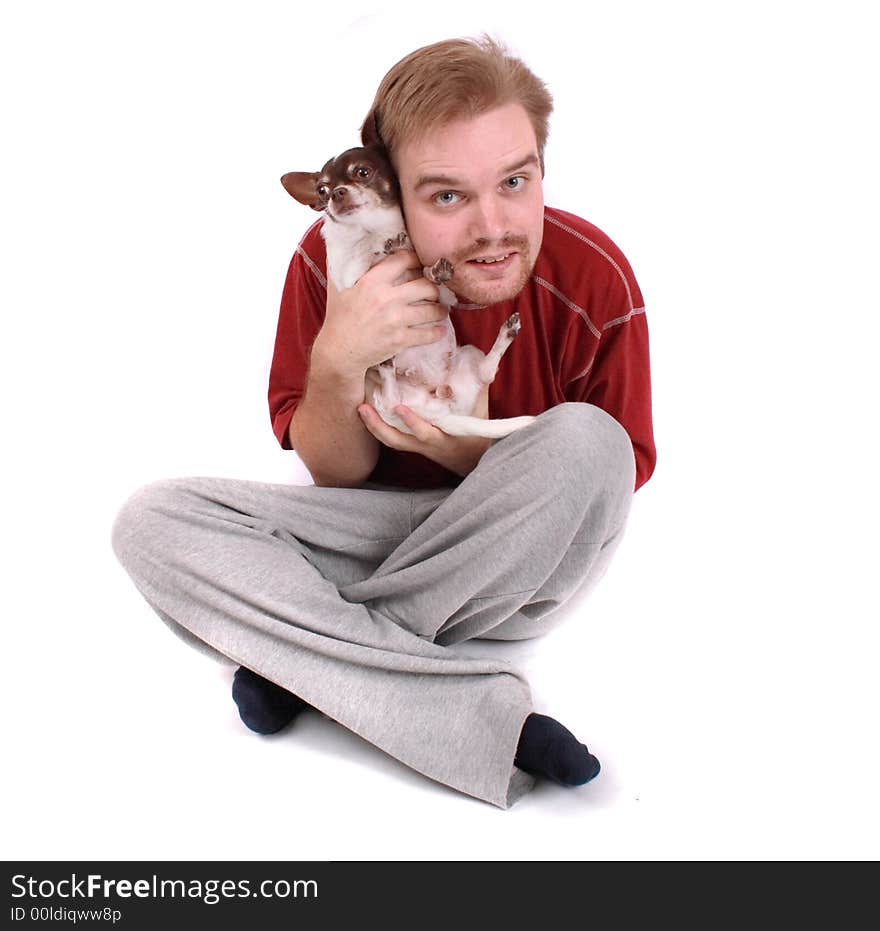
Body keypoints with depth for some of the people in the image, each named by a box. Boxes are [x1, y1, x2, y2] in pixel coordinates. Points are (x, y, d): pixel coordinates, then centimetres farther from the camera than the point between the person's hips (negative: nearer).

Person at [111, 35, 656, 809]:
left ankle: (310, 660, -19)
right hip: (380, 526, 2)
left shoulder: (596, 282, -18)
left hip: (522, 559, -1)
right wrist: (337, 365, -28)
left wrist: (469, 451, -26)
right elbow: (335, 475, -6)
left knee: (582, 439, -33)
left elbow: (611, 479, -7)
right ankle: (489, 716, -30)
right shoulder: (333, 259, -14)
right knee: (152, 520, -18)